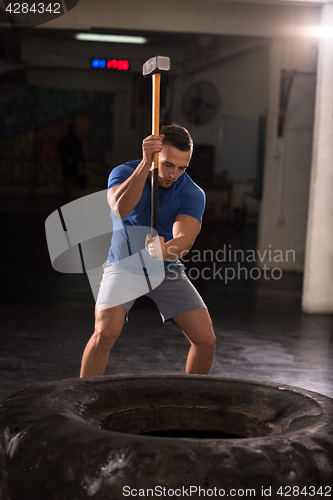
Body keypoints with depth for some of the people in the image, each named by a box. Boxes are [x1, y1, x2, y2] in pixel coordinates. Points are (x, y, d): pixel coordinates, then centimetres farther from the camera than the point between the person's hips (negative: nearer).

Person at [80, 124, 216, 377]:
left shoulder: (193, 194, -14)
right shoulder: (125, 173, -16)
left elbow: (185, 239, -31)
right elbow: (120, 209, -39)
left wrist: (165, 251, -54)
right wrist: (146, 164, -49)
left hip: (168, 271, 2)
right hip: (123, 266, -2)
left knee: (206, 341, -8)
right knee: (105, 333, -26)